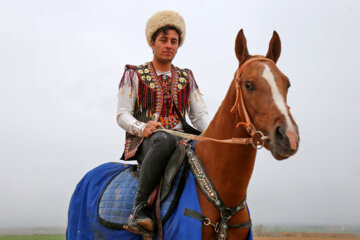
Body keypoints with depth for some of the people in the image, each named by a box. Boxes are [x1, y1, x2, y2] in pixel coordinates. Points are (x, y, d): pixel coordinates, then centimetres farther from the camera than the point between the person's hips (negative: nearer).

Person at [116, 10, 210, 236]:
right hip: (143, 143, -4)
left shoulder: (186, 78, 20)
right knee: (164, 140, -40)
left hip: (180, 141, 4)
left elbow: (200, 115, 13)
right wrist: (142, 128, -19)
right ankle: (140, 206, -35)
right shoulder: (134, 75, 10)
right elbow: (122, 115, 3)